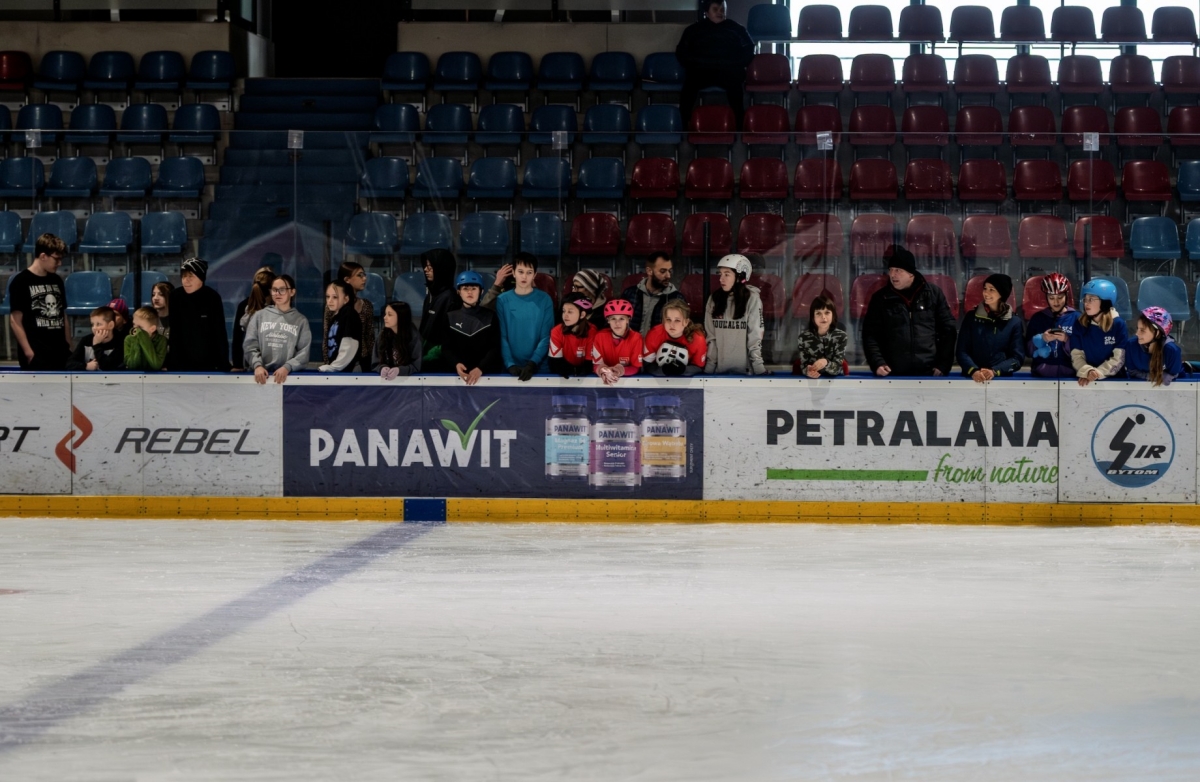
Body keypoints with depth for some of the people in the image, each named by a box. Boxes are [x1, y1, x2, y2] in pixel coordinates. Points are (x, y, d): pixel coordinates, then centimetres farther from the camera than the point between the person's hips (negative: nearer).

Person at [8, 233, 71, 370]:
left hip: (60, 352, 7)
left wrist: (69, 348, 14)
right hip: (36, 355, -6)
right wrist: (28, 352, -14)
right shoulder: (21, 282, -5)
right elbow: (16, 321, -9)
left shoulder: (57, 281, 14)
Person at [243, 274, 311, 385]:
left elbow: (304, 352, 2)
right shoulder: (259, 316, 14)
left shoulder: (301, 321, 11)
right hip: (261, 374, 1)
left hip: (289, 375, -1)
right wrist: (257, 365, -12)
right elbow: (250, 345, 6)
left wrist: (287, 368, -15)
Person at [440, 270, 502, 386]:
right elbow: (446, 348, 5)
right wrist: (456, 364, -16)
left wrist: (480, 369, -16)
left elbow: (494, 348, 1)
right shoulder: (449, 317, 11)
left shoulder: (490, 317, 8)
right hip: (458, 374, 1)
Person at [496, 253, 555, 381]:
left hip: (539, 367, 0)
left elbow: (546, 337, -5)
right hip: (512, 368, 0)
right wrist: (510, 364, -15)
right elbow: (502, 337, -3)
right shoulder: (503, 300, 1)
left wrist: (532, 364, -16)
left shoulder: (545, 300, -1)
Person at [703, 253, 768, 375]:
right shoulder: (714, 299, 5)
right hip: (719, 369, 3)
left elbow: (755, 337, -6)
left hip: (745, 369, -3)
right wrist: (709, 367, 2)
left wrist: (760, 369, -10)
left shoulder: (752, 299, -6)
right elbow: (710, 337, 6)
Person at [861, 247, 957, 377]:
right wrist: (878, 363, -11)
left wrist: (943, 366, -1)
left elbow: (948, 331, 7)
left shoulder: (934, 294, 7)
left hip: (929, 375, 0)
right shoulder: (880, 298, 7)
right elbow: (870, 335, 5)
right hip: (894, 376, 0)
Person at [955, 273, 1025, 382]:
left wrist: (994, 372, -11)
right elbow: (962, 351, 4)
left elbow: (1017, 357, 4)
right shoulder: (971, 317, 11)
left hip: (1002, 378, -1)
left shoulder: (1014, 322, 8)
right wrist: (973, 371, -13)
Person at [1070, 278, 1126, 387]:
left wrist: (1097, 374, -15)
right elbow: (1076, 355, 0)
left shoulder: (1118, 324, -3)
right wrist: (1087, 372, -18)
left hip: (1113, 378, -2)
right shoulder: (1080, 324, 5)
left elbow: (1119, 358, -6)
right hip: (1086, 379, 2)